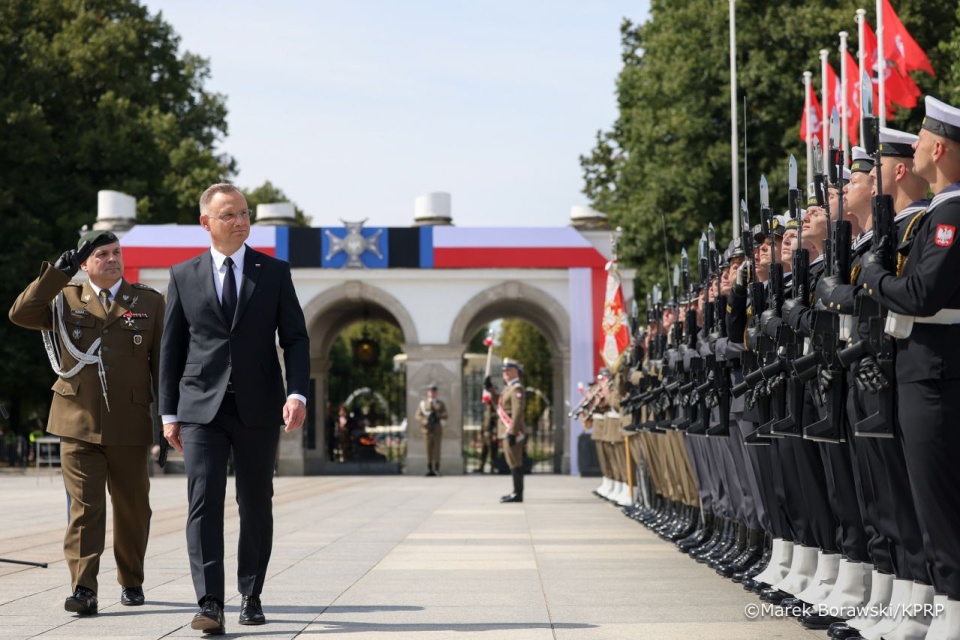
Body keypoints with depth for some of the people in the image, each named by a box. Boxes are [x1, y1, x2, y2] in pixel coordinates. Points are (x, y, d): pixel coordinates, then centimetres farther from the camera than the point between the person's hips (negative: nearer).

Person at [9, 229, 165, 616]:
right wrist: (58, 272, -9)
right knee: (84, 507, -7)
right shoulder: (65, 300, 9)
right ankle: (83, 590, -10)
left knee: (132, 508, 10)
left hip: (130, 425, 1)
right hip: (79, 424, -1)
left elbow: (162, 362, 7)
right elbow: (20, 314, -6)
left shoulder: (149, 302, 8)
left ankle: (131, 582, 25)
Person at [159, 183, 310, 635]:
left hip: (258, 410, 1)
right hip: (201, 409, -1)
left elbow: (295, 338, 3)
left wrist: (297, 393, -11)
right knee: (204, 501, -12)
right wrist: (169, 413, 5)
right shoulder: (183, 276, 6)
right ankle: (210, 604, -16)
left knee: (256, 505, 8)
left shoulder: (274, 273, 6)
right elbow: (171, 347, 9)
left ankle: (251, 597, 21)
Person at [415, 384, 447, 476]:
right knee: (429, 449, -1)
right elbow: (418, 416, 2)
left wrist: (437, 415, -16)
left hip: (438, 428, 0)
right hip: (427, 428, 0)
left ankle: (436, 469, -2)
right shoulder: (423, 403, 10)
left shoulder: (440, 404, 11)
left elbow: (445, 416, 2)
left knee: (437, 448, -4)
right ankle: (429, 469, 1)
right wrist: (426, 422, -15)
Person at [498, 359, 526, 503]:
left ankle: (517, 494, -8)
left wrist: (512, 432, -25)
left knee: (515, 463, -9)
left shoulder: (517, 389, -13)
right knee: (514, 462, 13)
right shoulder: (508, 388, 19)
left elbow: (517, 412, -20)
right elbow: (499, 405, 27)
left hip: (513, 431, -10)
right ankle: (517, 492, 18)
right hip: (508, 430, 10)